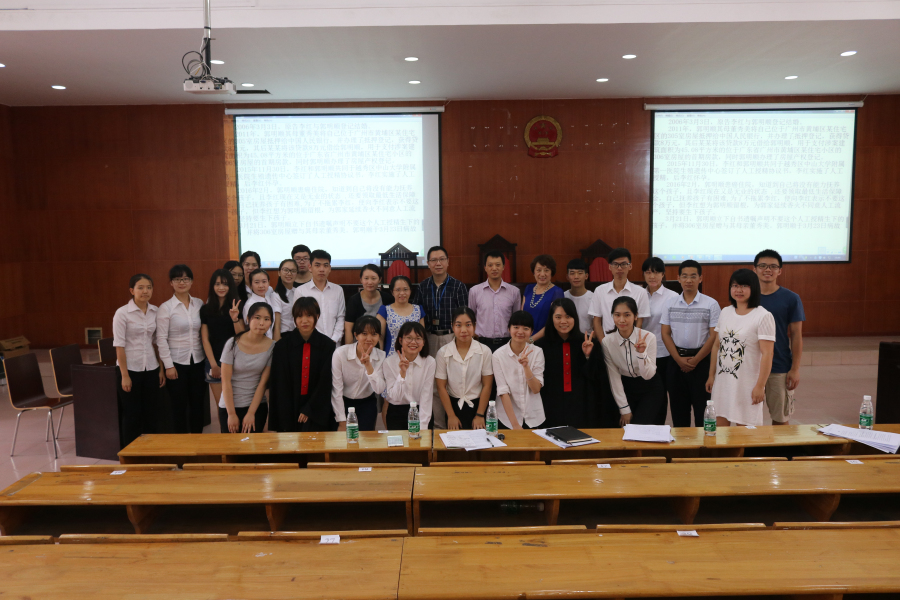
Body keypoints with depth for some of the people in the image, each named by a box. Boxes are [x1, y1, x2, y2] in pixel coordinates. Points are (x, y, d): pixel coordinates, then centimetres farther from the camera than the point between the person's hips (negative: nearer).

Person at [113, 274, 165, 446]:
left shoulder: (155, 311, 3)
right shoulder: (122, 313, -11)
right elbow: (119, 346, -11)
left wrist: (161, 369, 7)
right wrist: (124, 375, -13)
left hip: (151, 369, 4)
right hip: (130, 369, -4)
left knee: (150, 413, 10)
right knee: (132, 415, 4)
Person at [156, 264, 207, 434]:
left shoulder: (199, 304, 4)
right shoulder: (165, 307, -5)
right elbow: (161, 339, -6)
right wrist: (168, 365, -10)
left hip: (198, 361, 3)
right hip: (177, 362, -3)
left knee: (198, 404, 9)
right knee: (180, 405, 6)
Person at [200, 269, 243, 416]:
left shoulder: (237, 307, 2)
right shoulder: (206, 309, 5)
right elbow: (205, 339, 4)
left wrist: (235, 319, -21)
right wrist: (213, 364, -2)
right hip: (214, 361, 1)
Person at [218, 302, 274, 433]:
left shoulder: (271, 347, -6)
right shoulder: (233, 344, -10)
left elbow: (263, 383, -6)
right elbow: (226, 381, -8)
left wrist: (251, 413, -8)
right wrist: (231, 413, -8)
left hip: (257, 405, 1)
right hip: (230, 405, -1)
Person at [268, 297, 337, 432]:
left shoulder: (328, 345, 1)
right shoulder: (282, 346, 2)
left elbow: (326, 382, 0)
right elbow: (280, 384, 1)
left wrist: (308, 410, -6)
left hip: (318, 411, 0)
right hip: (290, 410, 1)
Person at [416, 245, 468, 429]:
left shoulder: (458, 286, -1)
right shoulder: (423, 287, 8)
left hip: (451, 338, -3)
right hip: (429, 339, 3)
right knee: (433, 384, 4)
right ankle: (438, 426, 14)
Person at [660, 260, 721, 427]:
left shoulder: (711, 304, -2)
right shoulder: (670, 303, 6)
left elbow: (713, 336, -5)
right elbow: (665, 333, 4)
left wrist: (695, 360, -10)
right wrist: (679, 360, -5)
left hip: (701, 360, -3)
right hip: (676, 360, 3)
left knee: (702, 408, 1)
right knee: (678, 408, 10)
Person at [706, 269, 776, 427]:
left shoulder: (763, 316, -9)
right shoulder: (725, 312, 9)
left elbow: (767, 354, -13)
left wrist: (760, 386, -17)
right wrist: (711, 375, 10)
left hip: (747, 383, -5)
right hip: (722, 380, 5)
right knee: (719, 426, 9)